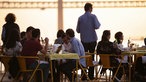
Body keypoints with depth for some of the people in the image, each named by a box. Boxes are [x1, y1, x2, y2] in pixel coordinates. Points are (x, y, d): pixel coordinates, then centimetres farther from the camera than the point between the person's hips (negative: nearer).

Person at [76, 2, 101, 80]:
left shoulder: (80, 18, 3)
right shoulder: (93, 16, -5)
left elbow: (78, 30, 6)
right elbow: (96, 26, -14)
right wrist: (99, 23, 8)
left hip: (84, 40, 2)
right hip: (92, 40, -2)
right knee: (92, 57, 5)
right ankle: (91, 75, 4)